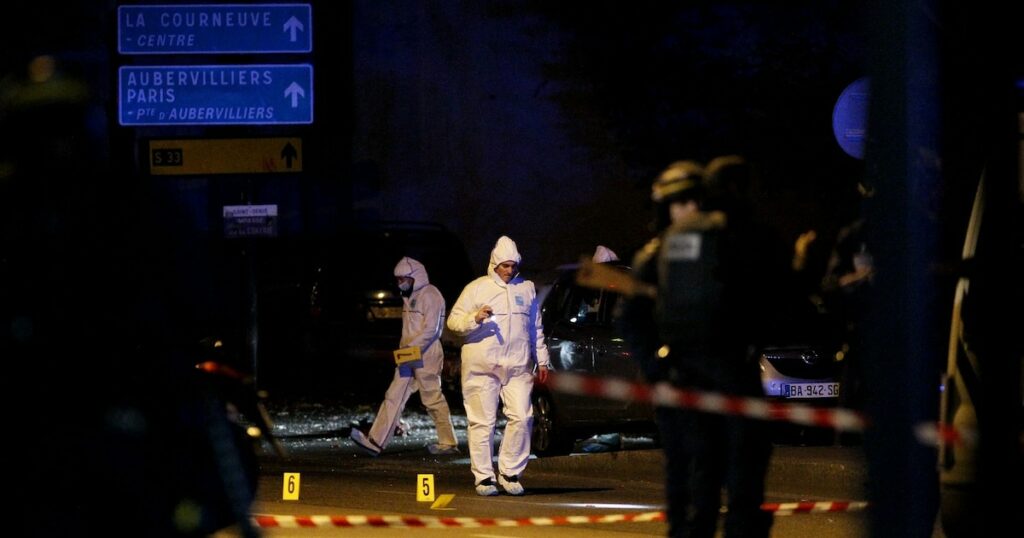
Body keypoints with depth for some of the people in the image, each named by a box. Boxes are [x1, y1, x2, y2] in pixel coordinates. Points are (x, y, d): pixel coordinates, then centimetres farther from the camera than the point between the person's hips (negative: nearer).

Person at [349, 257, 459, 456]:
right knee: (394, 396, 3)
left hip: (426, 355, -9)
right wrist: (404, 349, 12)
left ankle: (448, 443, 7)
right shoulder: (410, 296, 19)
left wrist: (411, 348, -23)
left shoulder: (430, 295, -11)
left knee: (433, 399, -2)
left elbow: (431, 329, -19)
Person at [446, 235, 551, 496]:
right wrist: (475, 318, -18)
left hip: (518, 366, 3)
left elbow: (536, 328, 23)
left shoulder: (527, 288, 16)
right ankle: (484, 477, 4)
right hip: (482, 366, -3)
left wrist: (542, 360, 19)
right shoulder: (477, 288, 4)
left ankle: (510, 472, 4)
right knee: (483, 422, -2)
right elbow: (454, 321, 1)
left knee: (522, 417, -8)